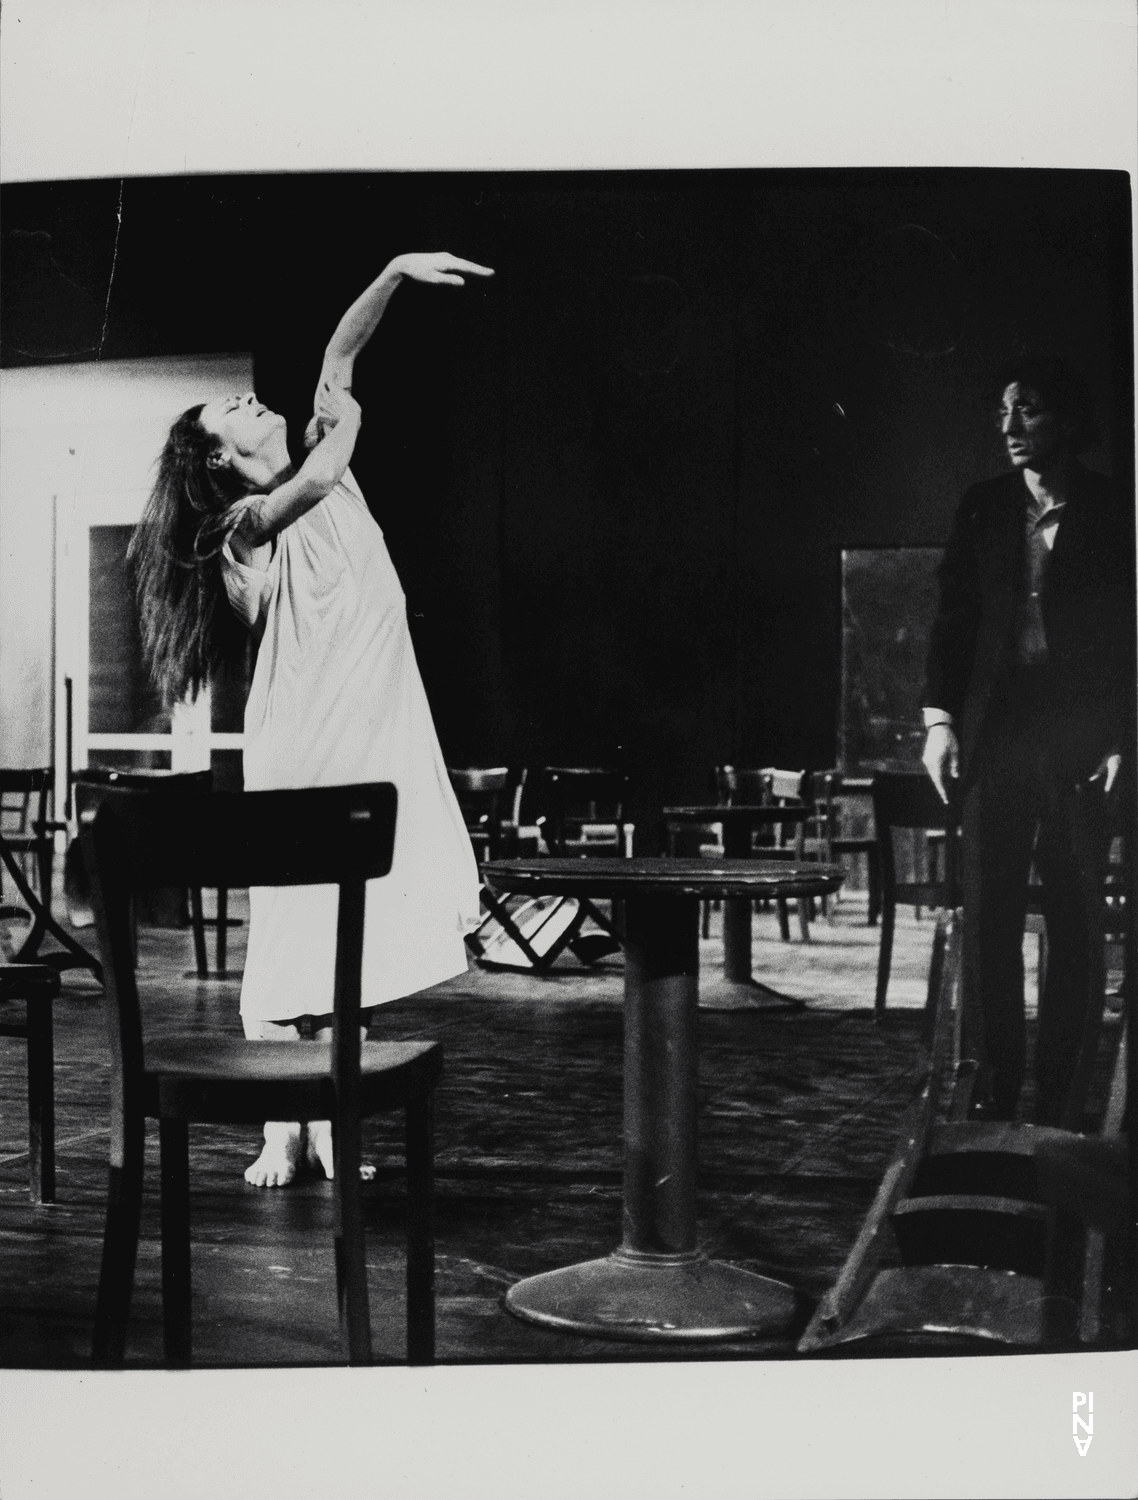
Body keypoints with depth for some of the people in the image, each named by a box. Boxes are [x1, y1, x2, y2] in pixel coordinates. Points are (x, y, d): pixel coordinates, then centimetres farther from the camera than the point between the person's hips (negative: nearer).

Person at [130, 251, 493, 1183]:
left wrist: (394, 276, -1)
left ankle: (332, 1120, 14)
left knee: (355, 938, 7)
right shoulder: (247, 522, -4)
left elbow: (339, 357, 10)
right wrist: (345, 424, -10)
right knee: (291, 938, -3)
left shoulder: (327, 479, 14)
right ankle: (284, 1132, 4)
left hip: (376, 736, 6)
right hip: (304, 748, -6)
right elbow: (312, 486, -25)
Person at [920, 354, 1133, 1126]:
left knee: (1076, 925, 2)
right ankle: (994, 1100, 10)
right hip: (996, 735, 3)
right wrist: (940, 719, 1)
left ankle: (1062, 1110, 9)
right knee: (988, 921, 2)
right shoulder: (984, 508, 9)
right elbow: (953, 619, 10)